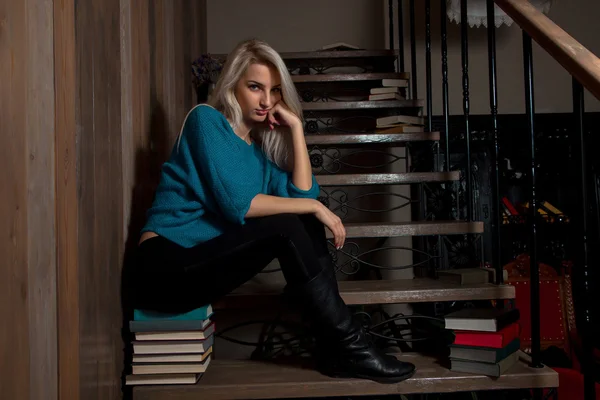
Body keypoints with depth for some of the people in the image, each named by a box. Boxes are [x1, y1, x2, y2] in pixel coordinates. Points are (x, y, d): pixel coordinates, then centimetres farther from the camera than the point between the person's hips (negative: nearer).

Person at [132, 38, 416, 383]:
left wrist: (296, 127, -4)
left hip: (209, 258, 7)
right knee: (286, 226, -24)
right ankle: (348, 344, -16)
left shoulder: (260, 145, 12)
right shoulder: (206, 119, -8)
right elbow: (237, 204, -20)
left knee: (306, 223, -7)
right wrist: (314, 208, -16)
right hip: (167, 264, -7)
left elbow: (303, 195, -3)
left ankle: (334, 348, -13)